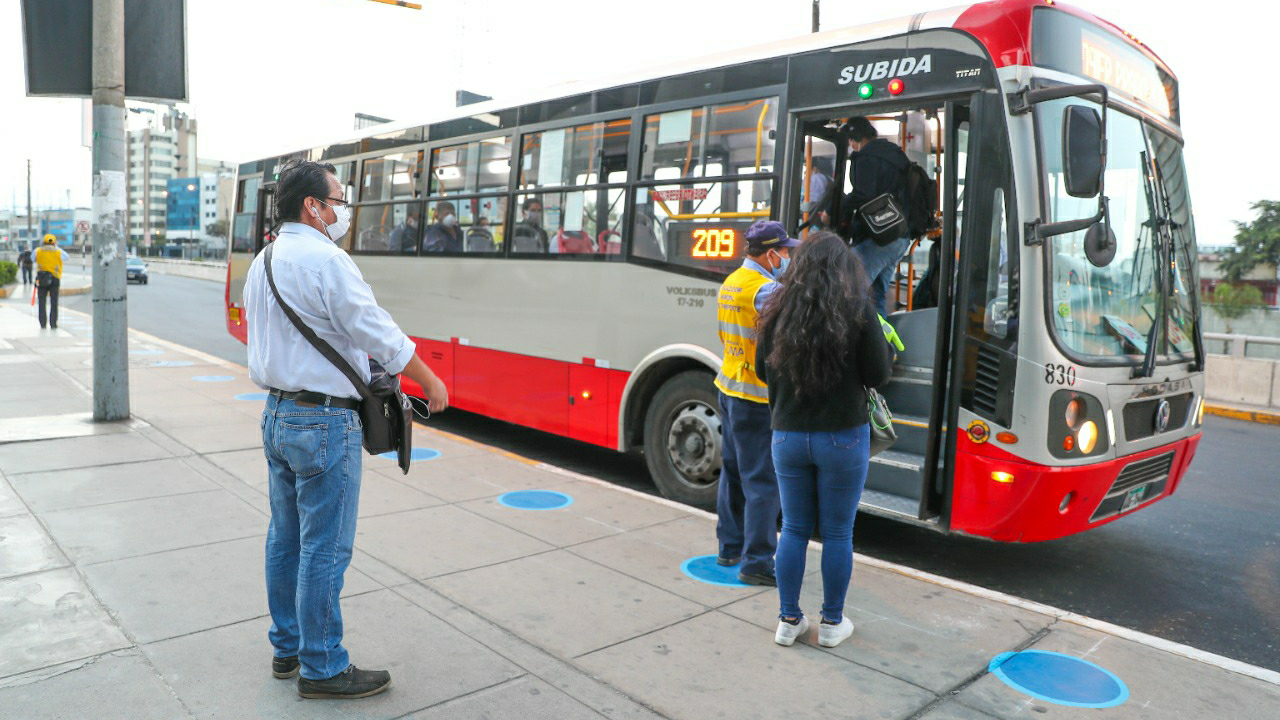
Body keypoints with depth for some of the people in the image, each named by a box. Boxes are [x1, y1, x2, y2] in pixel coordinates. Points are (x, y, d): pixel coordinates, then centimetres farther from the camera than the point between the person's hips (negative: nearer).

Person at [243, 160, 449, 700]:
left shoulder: (261, 263, 12)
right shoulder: (326, 260, -18)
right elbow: (380, 335, -17)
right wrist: (430, 381, -6)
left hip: (276, 414, 10)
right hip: (325, 422, -10)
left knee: (285, 538, 18)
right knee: (324, 549, 1)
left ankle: (286, 648, 32)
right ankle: (322, 668, 12)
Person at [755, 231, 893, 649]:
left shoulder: (778, 309, -1)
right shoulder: (858, 310, -11)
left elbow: (764, 370, 8)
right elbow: (878, 376, -7)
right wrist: (881, 341, 10)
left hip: (787, 436, 3)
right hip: (843, 438, -3)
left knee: (793, 529, 14)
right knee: (838, 533, 10)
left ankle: (788, 620, 22)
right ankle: (832, 623, 23)